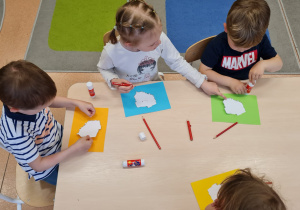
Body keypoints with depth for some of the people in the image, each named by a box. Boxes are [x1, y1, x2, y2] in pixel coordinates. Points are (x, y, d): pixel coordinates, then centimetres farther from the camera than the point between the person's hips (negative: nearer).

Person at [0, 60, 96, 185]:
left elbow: (51, 100, 0)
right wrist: (74, 150, -31)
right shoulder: (16, 135, -44)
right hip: (48, 168, -5)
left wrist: (77, 103, -12)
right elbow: (38, 165, -28)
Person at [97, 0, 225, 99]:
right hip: (126, 93, -2)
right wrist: (113, 81, -28)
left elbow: (177, 62, -12)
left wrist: (203, 83, -14)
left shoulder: (160, 38, -28)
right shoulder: (111, 52, -30)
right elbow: (104, 68, -6)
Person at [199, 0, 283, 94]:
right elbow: (203, 71, -17)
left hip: (248, 88, 5)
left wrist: (263, 64, -22)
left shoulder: (260, 39, -9)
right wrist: (230, 81, -23)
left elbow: (279, 63, 1)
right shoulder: (218, 44, -19)